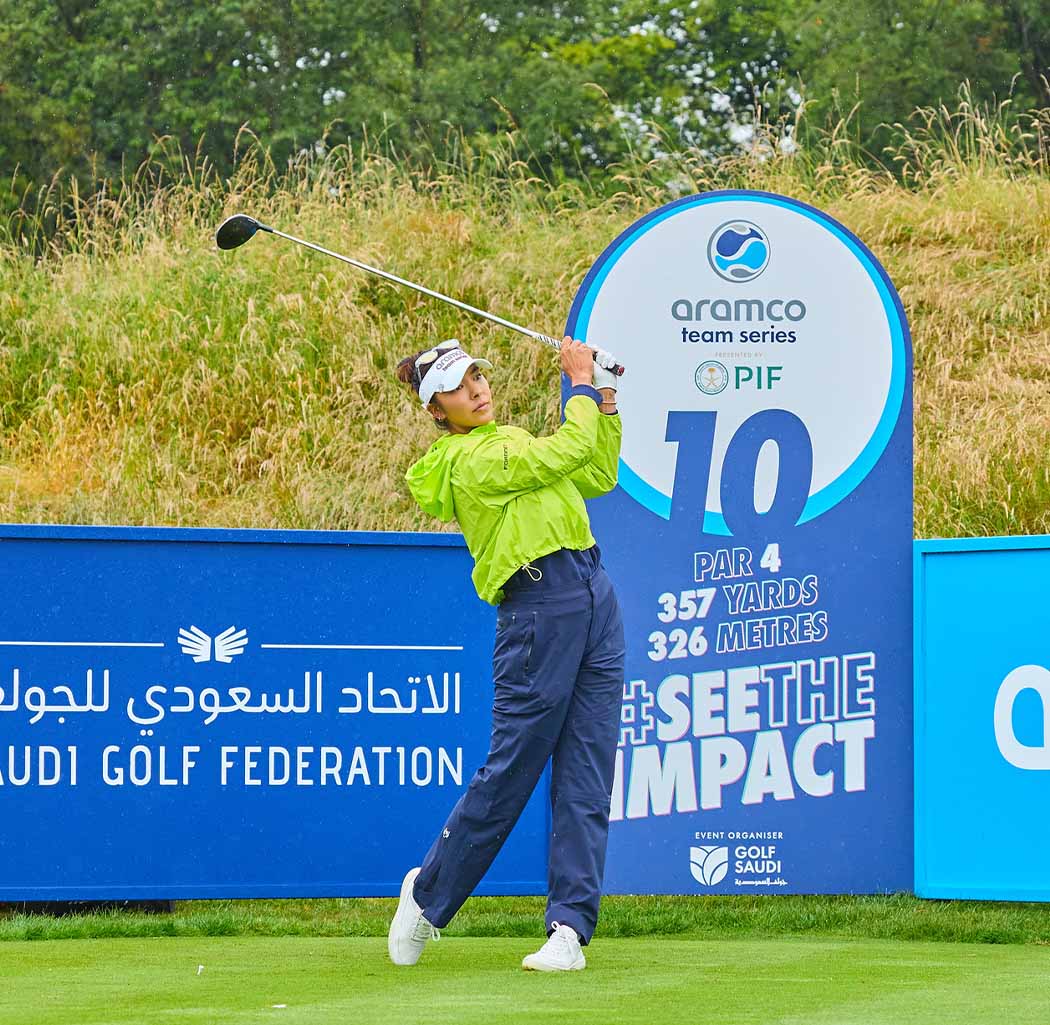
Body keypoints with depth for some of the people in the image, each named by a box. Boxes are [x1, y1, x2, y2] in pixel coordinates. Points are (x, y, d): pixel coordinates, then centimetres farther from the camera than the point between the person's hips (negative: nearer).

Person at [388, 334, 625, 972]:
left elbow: (598, 476, 26)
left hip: (594, 600, 8)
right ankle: (430, 896, 18)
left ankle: (571, 926, -1)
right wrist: (582, 385, -2)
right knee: (508, 775, -2)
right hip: (540, 609, -8)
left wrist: (606, 408, 15)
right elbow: (569, 451, -17)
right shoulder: (471, 460, -10)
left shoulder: (509, 441, 20)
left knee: (587, 781, 1)